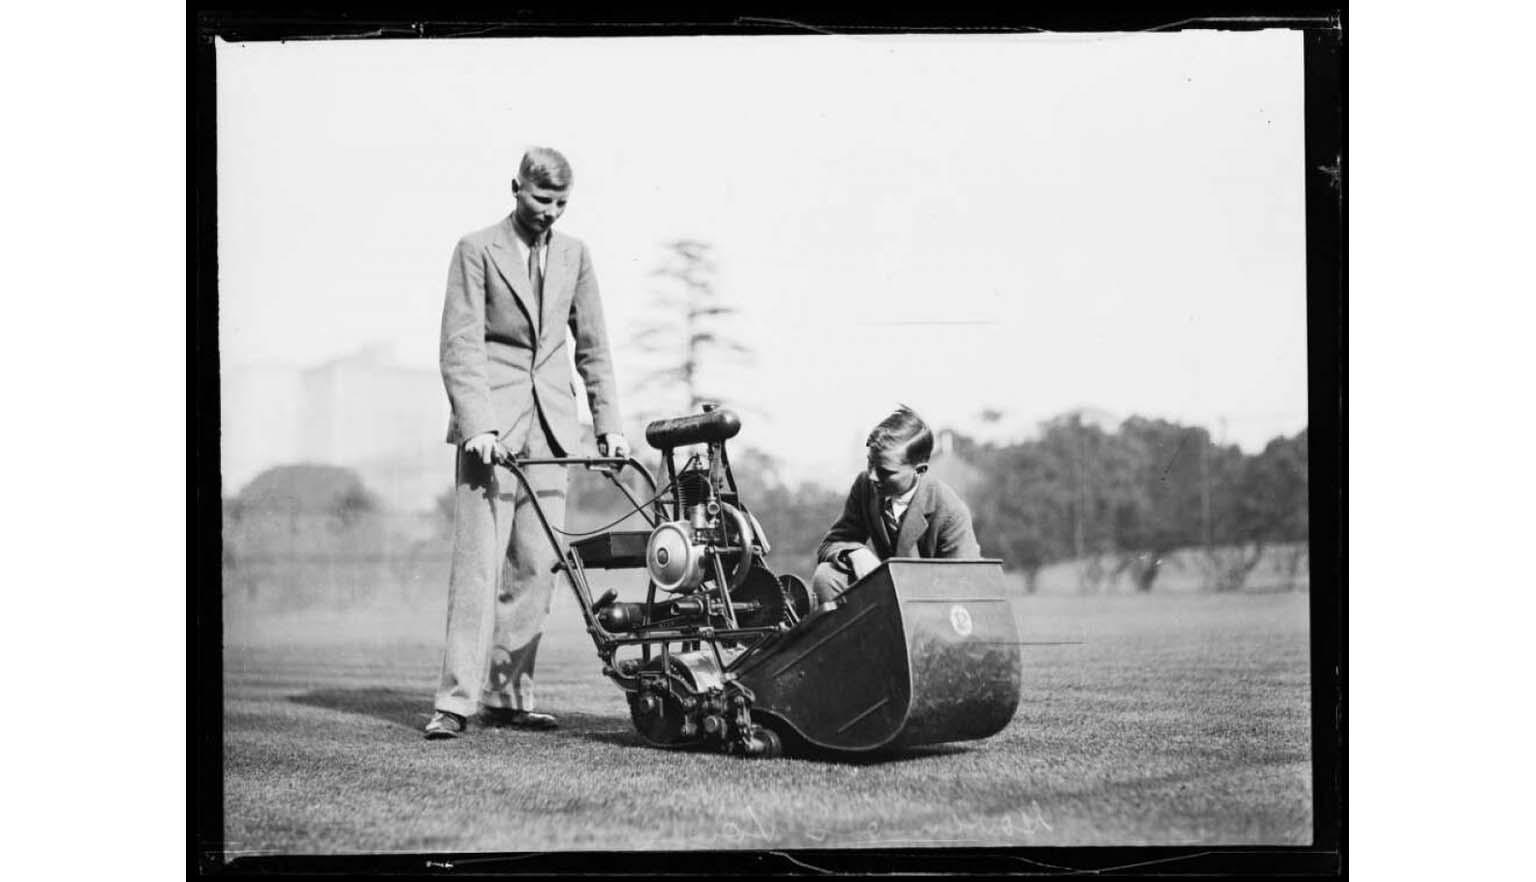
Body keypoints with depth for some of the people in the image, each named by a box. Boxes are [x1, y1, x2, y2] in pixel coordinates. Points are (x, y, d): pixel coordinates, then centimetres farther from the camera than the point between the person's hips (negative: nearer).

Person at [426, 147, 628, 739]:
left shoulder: (574, 256, 14)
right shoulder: (478, 251, 0)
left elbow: (592, 347, 18)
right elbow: (459, 346, -7)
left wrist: (609, 423, 9)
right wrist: (476, 424, -18)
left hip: (550, 430, 4)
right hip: (492, 428, -4)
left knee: (536, 567, 1)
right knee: (479, 563, -10)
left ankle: (507, 695, 8)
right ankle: (456, 700, -9)